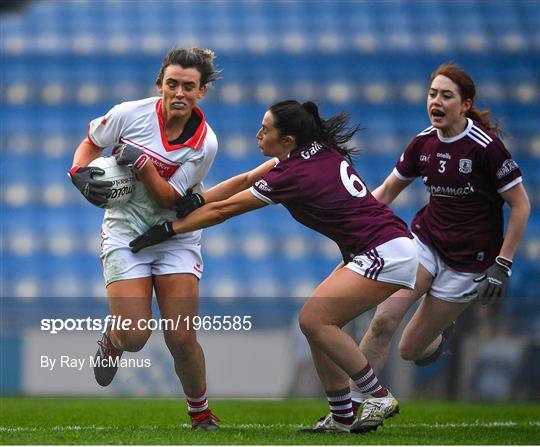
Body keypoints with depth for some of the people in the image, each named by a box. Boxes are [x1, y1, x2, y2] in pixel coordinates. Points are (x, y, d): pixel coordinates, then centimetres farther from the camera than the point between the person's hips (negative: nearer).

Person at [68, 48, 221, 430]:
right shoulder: (130, 114, -11)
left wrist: (143, 164, -26)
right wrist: (82, 173, -12)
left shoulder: (205, 143, -11)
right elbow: (91, 142, 8)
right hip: (125, 234, 0)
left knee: (182, 339, -9)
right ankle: (111, 341, 25)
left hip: (176, 237, 0)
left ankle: (200, 412, 16)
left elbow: (170, 199, -12)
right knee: (135, 336, -14)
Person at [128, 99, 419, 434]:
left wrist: (167, 230, 0)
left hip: (385, 253, -10)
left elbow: (223, 210, -8)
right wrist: (197, 201, 2)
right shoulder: (317, 150, 8)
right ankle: (342, 418, 8)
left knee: (314, 320, -14)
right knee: (316, 322, 6)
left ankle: (379, 397, -8)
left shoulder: (295, 175, -17)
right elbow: (245, 180, 14)